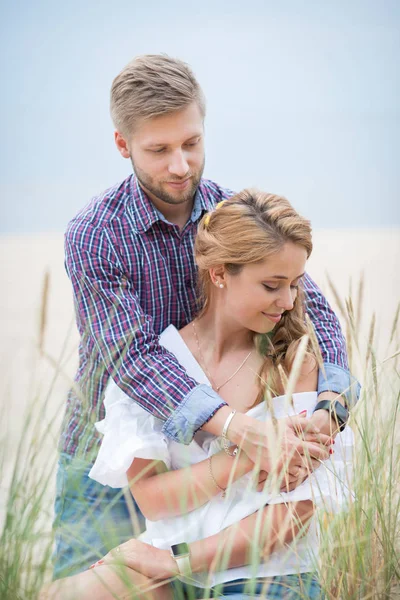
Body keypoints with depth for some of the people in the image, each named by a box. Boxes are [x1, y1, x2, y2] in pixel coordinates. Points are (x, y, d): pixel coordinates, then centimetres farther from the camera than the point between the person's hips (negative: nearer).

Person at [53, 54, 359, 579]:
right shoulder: (94, 236, -16)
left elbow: (310, 308, -8)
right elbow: (132, 357, -27)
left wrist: (331, 400, -29)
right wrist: (239, 427, -41)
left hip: (199, 457, 3)